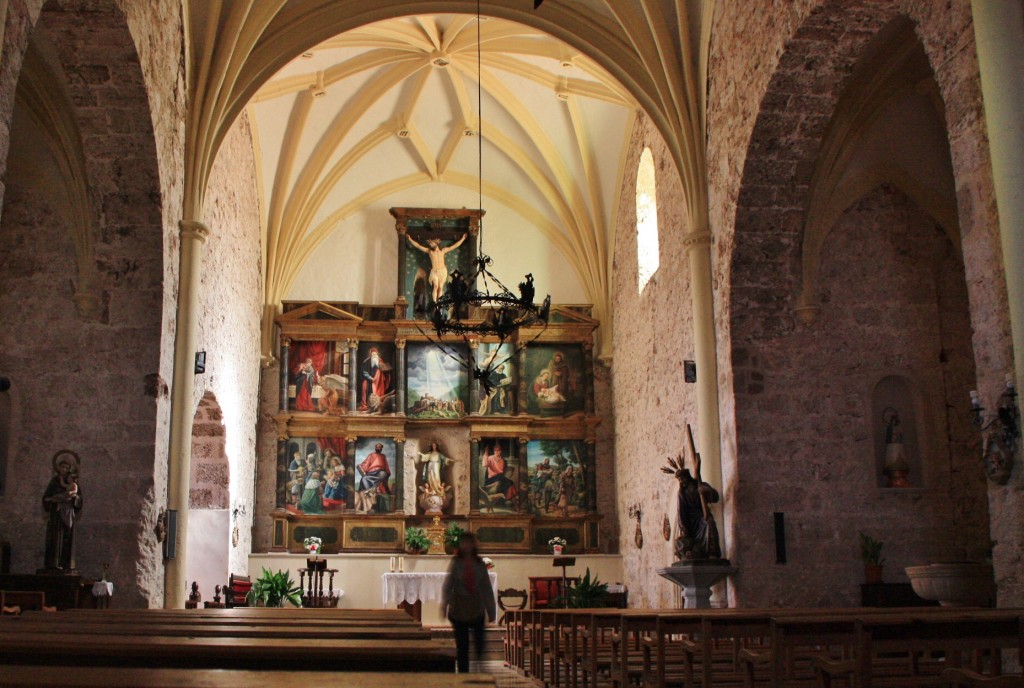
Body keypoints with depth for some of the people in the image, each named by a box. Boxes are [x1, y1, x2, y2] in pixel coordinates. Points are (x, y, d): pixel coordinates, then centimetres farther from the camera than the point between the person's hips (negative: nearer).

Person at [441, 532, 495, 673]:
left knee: (479, 641, 0)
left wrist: (491, 610, 5)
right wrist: (444, 603, -27)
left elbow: (487, 588, 6)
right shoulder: (455, 563, -2)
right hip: (459, 610, -1)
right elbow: (447, 584, -11)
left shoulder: (480, 564, 4)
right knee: (461, 645, 3)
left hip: (477, 610, 1)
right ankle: (463, 673, 12)